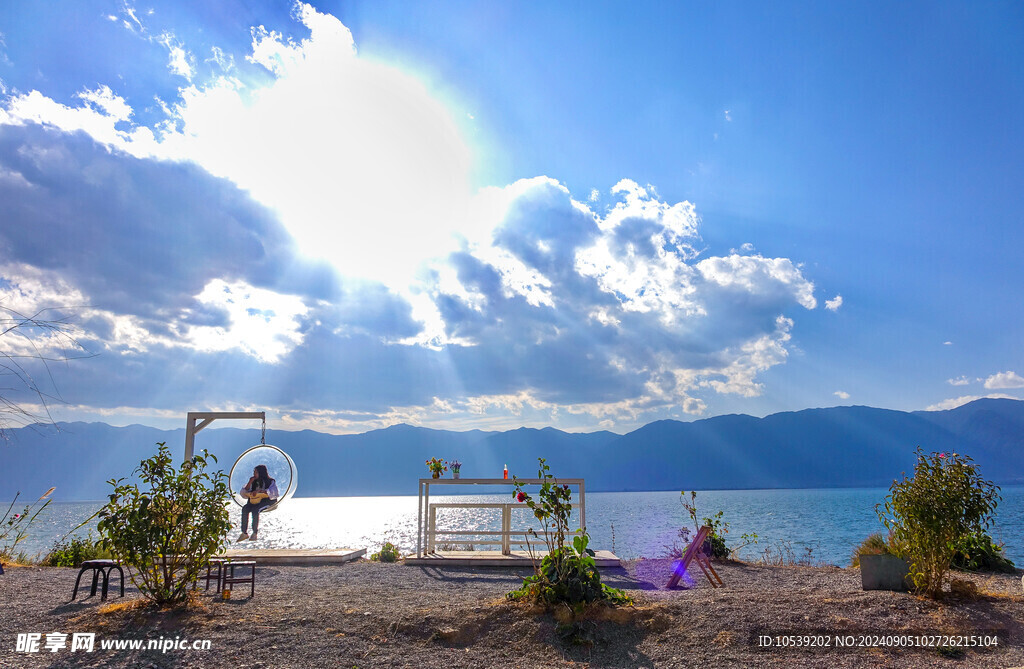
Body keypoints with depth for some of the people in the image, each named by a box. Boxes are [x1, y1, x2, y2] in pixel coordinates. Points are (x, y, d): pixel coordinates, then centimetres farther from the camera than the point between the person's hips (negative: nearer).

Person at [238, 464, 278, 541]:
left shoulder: (271, 481, 1)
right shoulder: (254, 482, 16)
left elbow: (273, 492, -18)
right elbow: (244, 493, 12)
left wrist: (259, 490, -30)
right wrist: (250, 482, -1)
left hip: (267, 500, -5)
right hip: (255, 501, 5)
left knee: (255, 510, -34)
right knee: (245, 509, -25)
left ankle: (255, 533, -26)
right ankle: (244, 533, -25)